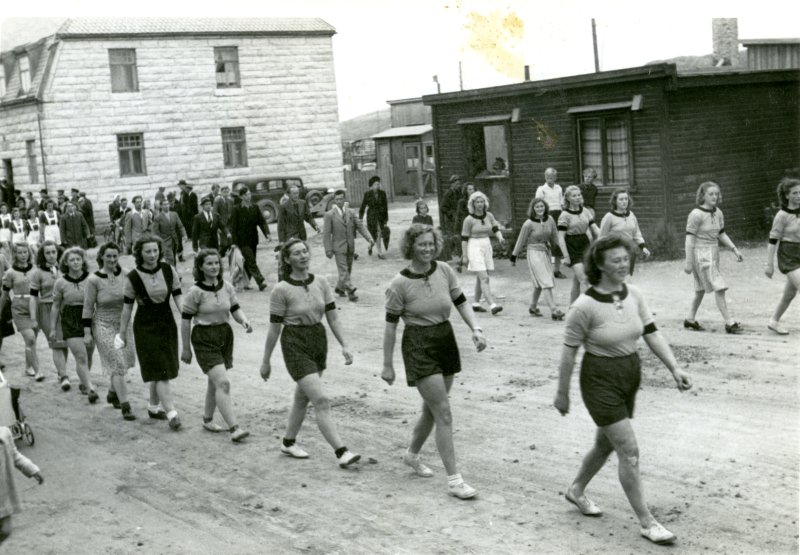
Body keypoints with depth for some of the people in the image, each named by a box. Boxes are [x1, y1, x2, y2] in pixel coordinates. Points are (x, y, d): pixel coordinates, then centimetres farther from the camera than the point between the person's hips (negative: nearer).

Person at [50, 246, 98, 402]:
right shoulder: (60, 282, -2)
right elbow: (56, 307, 6)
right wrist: (53, 329, 6)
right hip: (70, 323, -1)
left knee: (88, 356, 13)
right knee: (80, 357, -11)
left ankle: (83, 382, 36)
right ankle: (90, 389, -14)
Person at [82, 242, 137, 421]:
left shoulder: (125, 275, -4)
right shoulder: (94, 280, -13)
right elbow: (88, 307, -8)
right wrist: (87, 333, -8)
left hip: (123, 324, 5)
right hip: (104, 326, -5)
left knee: (122, 363, 14)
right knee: (117, 365, -10)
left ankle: (112, 394, 39)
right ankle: (125, 406, -6)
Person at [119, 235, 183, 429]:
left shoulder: (168, 271, -2)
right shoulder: (133, 277, -9)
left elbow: (178, 297, -2)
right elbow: (127, 307, -2)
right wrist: (122, 334, 4)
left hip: (167, 325, 4)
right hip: (145, 328, -4)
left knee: (162, 371, 13)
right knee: (159, 371, -10)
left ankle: (154, 407, 32)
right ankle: (171, 413, -12)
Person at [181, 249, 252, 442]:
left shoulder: (227, 287, 2)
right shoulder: (195, 292, -13)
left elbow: (236, 309, 9)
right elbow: (185, 320, -8)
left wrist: (244, 320, -15)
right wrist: (186, 349, -4)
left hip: (225, 335, 6)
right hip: (204, 339, -6)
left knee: (215, 382, 18)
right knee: (222, 383, -15)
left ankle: (208, 419, 38)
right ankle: (234, 428, -17)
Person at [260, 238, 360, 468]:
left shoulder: (321, 284, 2)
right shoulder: (281, 290, -12)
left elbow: (332, 317, 6)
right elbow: (274, 328, -7)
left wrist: (343, 345, -1)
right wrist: (266, 361, -2)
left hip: (319, 340, 6)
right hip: (295, 345, -6)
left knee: (302, 397, 18)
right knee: (321, 401, -12)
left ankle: (288, 442, 37)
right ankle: (341, 452, -12)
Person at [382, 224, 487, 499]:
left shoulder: (444, 271, -1)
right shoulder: (400, 283, -12)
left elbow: (461, 303, 7)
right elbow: (391, 325, -6)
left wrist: (475, 328, -10)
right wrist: (387, 365, -4)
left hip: (446, 341, 6)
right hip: (419, 347, -5)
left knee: (432, 409, 18)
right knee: (444, 414, -9)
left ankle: (412, 454, 43)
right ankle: (454, 479, -2)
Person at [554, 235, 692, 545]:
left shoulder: (633, 296, -1)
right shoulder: (585, 306, -19)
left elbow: (652, 334, 0)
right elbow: (569, 352, -12)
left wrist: (674, 368, -11)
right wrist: (563, 394, -6)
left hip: (630, 374, 7)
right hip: (600, 380, -7)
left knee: (606, 443, 21)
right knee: (629, 452, -6)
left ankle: (577, 490, 45)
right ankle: (647, 523, 4)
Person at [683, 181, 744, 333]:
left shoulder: (718, 213, 8)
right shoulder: (696, 214, -15)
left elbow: (722, 234, 18)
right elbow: (690, 238, -14)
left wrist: (735, 249, 8)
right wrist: (688, 261, -15)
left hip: (714, 253, 8)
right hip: (701, 254, -8)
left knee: (701, 289, 15)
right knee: (719, 288, -11)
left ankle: (690, 319, 27)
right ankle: (729, 322, -7)